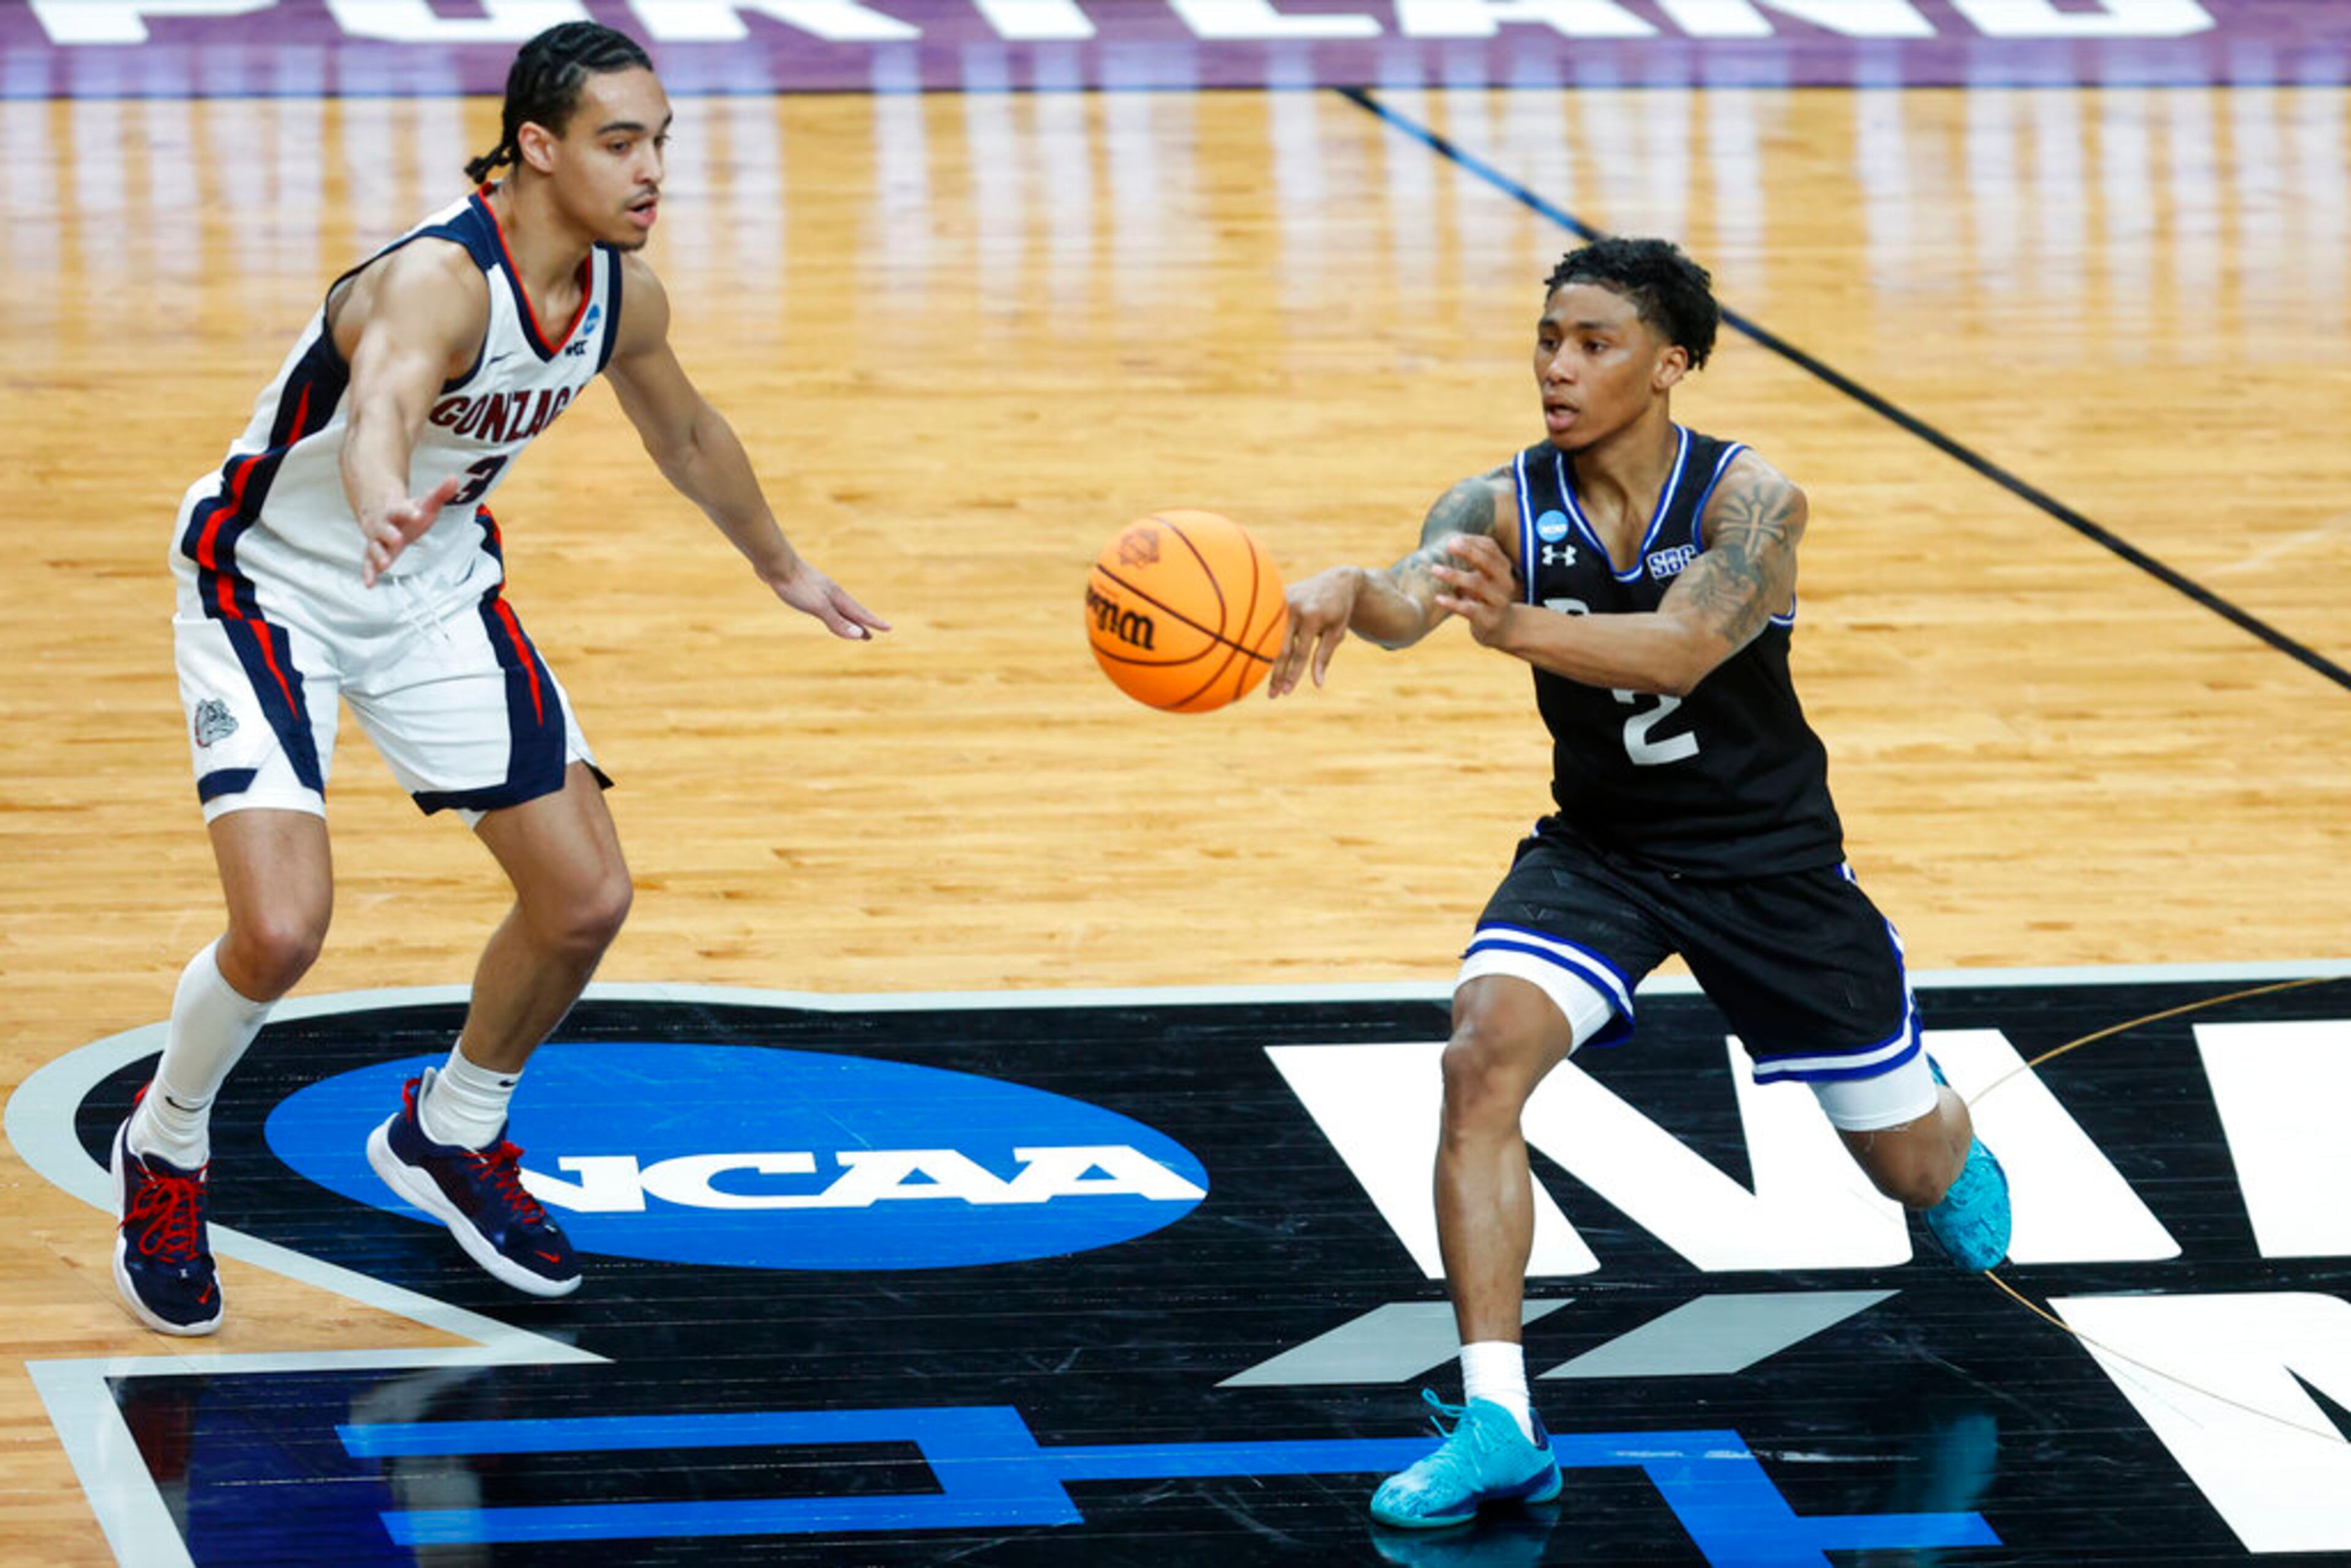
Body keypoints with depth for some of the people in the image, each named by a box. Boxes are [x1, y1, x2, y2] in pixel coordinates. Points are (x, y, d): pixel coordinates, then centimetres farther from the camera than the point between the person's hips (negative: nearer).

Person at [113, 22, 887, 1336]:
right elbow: (381, 400, -57)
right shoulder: (441, 279, -34)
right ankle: (167, 1152, 10)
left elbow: (687, 434, 13)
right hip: (270, 594, -7)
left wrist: (783, 567, 28)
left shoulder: (624, 296, -9)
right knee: (281, 930, -21)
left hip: (439, 594, 7)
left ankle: (451, 1137, 31)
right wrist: (382, 501, -81)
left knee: (587, 898, 4)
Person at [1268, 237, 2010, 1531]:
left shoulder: (1749, 501, -23)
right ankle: (1497, 1421, -25)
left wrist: (1516, 626, -60)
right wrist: (1351, 594, -62)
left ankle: (1961, 1158, 54)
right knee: (1482, 1056, -27)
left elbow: (1680, 649, -42)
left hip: (1769, 855, -2)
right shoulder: (1503, 506, -15)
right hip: (1598, 848, 2)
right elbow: (1416, 594, -37)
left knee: (1912, 1165, 12)